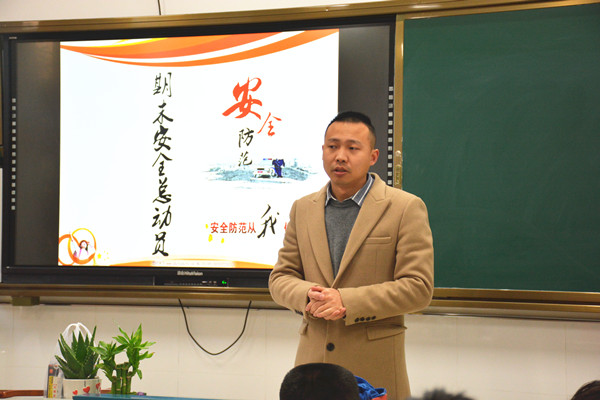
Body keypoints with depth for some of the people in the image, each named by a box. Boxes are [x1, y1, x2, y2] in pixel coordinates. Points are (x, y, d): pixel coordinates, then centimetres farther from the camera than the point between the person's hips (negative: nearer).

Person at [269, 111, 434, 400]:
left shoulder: (406, 208, -3)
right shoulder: (303, 209, 13)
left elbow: (418, 288, -9)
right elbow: (280, 278, 13)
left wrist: (346, 301, -17)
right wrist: (308, 297, -11)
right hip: (313, 359, 4)